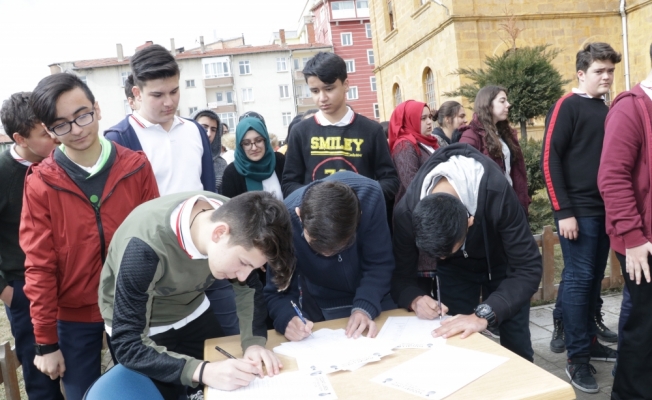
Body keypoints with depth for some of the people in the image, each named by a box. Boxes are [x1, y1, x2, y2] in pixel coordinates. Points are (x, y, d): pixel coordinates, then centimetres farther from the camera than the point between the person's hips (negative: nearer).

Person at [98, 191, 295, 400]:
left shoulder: (234, 217, -23)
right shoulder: (144, 247, -38)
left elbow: (248, 287, -9)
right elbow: (127, 345, -33)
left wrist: (254, 342, -25)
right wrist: (202, 371, -44)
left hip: (191, 311, 5)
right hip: (141, 327, -4)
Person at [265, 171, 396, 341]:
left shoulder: (369, 196, -29)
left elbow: (379, 264, -20)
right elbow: (277, 291, -22)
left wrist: (365, 308, -34)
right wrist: (288, 319, -41)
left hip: (374, 301, 0)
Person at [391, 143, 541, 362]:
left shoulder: (497, 195, -40)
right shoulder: (406, 211, -32)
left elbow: (528, 267, -36)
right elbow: (402, 274, -20)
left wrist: (484, 314, -48)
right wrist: (416, 300, -41)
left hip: (502, 260, -1)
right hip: (455, 267, 2)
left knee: (515, 347, 4)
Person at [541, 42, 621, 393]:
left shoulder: (607, 111, 15)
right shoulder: (567, 106, -7)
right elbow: (549, 159, -13)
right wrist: (563, 211, -18)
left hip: (604, 209, 7)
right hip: (578, 211, -7)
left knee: (594, 278, 13)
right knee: (578, 279, -4)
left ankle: (589, 341, 26)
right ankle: (577, 359, 3)